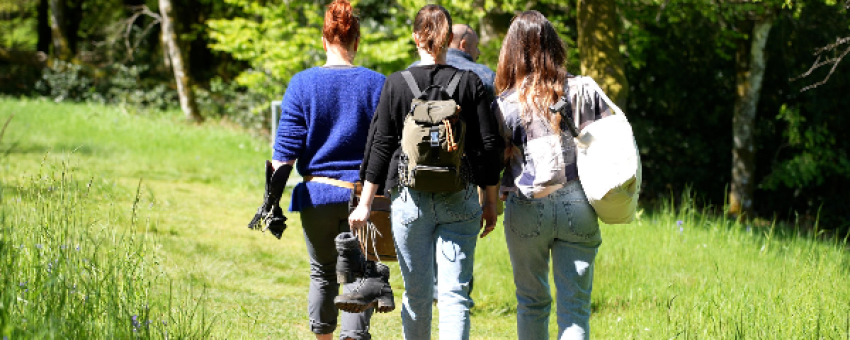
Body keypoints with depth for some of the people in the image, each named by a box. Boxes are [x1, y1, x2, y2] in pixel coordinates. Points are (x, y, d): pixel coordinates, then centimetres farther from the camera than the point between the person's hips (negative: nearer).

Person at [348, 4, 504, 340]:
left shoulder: (396, 84, -1)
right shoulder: (470, 82, 1)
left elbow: (380, 145, 0)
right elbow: (489, 145, 2)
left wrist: (365, 202, 5)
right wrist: (491, 203, 10)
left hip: (410, 198, 0)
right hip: (459, 199, 0)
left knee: (417, 293, 12)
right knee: (455, 293, -4)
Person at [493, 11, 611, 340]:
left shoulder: (507, 104, -5)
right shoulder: (584, 90, 1)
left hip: (527, 211, -1)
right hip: (578, 206, 1)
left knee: (532, 301, 16)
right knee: (575, 306, 2)